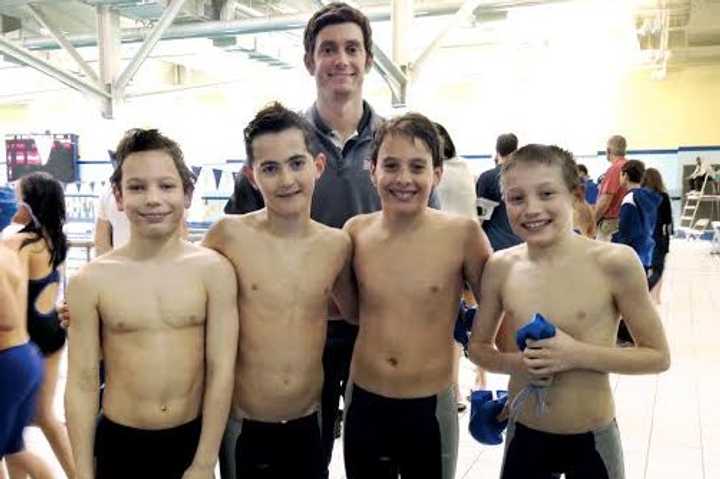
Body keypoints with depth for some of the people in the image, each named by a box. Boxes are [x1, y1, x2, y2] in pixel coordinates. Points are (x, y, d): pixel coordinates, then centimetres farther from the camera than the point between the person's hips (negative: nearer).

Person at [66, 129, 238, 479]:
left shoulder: (214, 270, -9)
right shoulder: (91, 280, -8)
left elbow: (221, 372, -8)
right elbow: (82, 383, -3)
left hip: (192, 440, 0)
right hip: (119, 444, 1)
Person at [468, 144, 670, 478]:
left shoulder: (614, 262, -16)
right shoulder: (501, 267, -8)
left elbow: (658, 355, -8)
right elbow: (478, 347, 4)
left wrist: (578, 354, -21)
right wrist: (516, 362, -16)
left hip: (592, 440, -2)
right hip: (523, 436, 2)